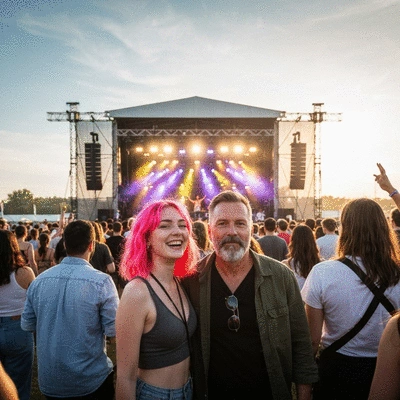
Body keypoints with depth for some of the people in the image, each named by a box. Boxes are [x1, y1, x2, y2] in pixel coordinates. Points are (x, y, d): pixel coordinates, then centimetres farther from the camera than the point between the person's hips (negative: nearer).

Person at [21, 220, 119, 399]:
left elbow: (27, 325, 4)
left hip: (49, 380, 4)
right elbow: (113, 332, -17)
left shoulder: (39, 280, -6)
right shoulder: (101, 281, -20)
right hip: (91, 379, -3)